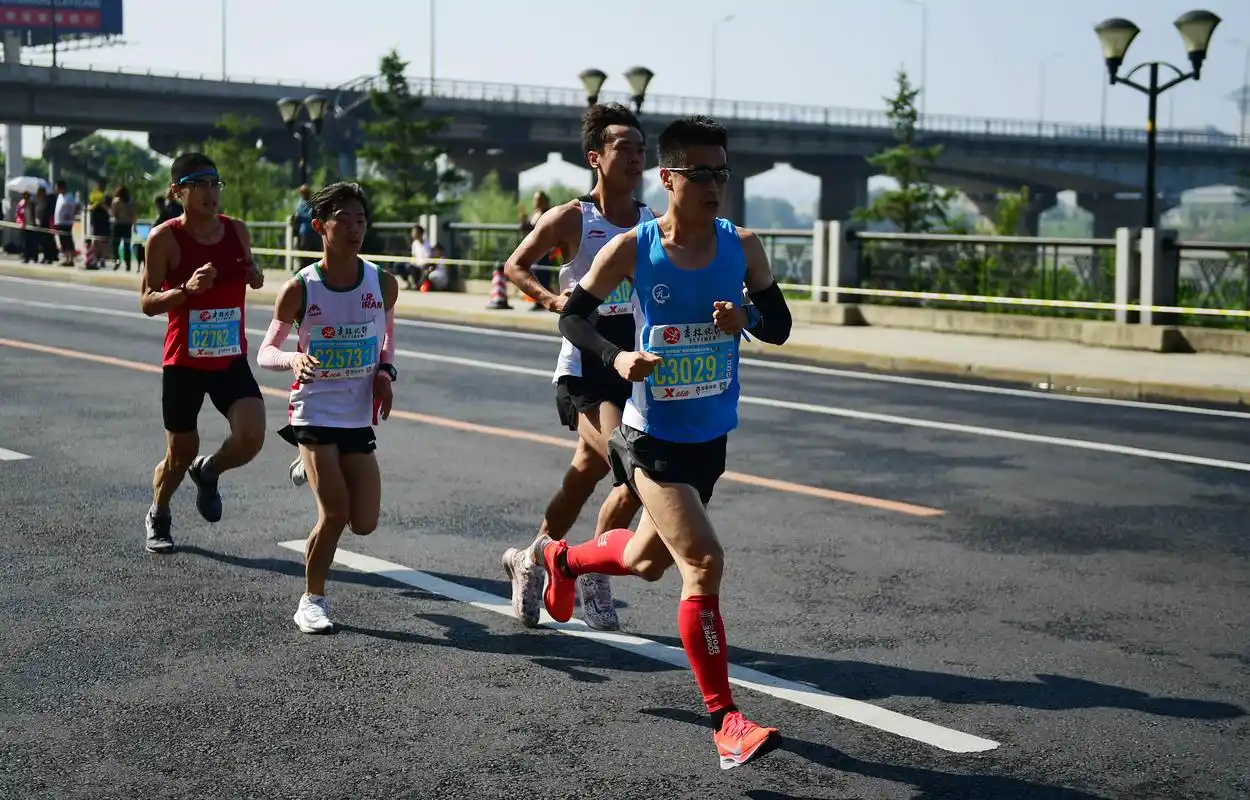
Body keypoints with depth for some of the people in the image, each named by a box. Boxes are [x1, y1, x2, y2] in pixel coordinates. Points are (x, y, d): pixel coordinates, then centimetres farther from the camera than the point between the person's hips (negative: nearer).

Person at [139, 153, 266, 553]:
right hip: (183, 362, -3)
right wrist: (187, 288, -28)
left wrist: (255, 277, -4)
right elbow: (148, 302, -9)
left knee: (251, 438, -16)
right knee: (180, 453, 8)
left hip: (232, 360, 3)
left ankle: (208, 472, 18)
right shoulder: (164, 238, -10)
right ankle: (158, 516, 38)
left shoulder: (238, 231, 2)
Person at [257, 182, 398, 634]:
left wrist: (385, 371, -2)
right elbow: (266, 351, -1)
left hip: (360, 418, 4)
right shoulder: (300, 289, -10)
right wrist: (293, 359, -24)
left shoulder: (383, 284, -3)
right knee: (335, 512, -14)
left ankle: (316, 469, 34)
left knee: (364, 524, 4)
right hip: (314, 413, -4)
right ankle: (312, 601, 7)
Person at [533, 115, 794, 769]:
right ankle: (726, 722, -8)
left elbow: (779, 325, 4)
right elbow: (572, 316, -2)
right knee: (703, 564, -18)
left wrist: (747, 316, -19)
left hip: (711, 437, 5)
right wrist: (615, 356, -21)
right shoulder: (631, 249, -13)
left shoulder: (742, 247, -4)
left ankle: (561, 558, 56)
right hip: (652, 437, -5)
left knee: (648, 561, 24)